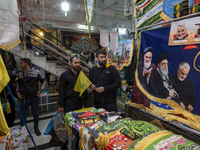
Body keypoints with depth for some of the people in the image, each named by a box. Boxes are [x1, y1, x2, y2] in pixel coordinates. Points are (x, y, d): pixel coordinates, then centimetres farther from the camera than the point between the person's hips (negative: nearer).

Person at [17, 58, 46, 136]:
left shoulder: (36, 72, -6)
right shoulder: (20, 74, 5)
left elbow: (43, 81, 5)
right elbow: (18, 84, 20)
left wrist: (40, 90, -3)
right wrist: (17, 92, 7)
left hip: (34, 97, -2)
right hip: (24, 98, 2)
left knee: (35, 114, 9)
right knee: (22, 115, 7)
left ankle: (36, 128, 31)